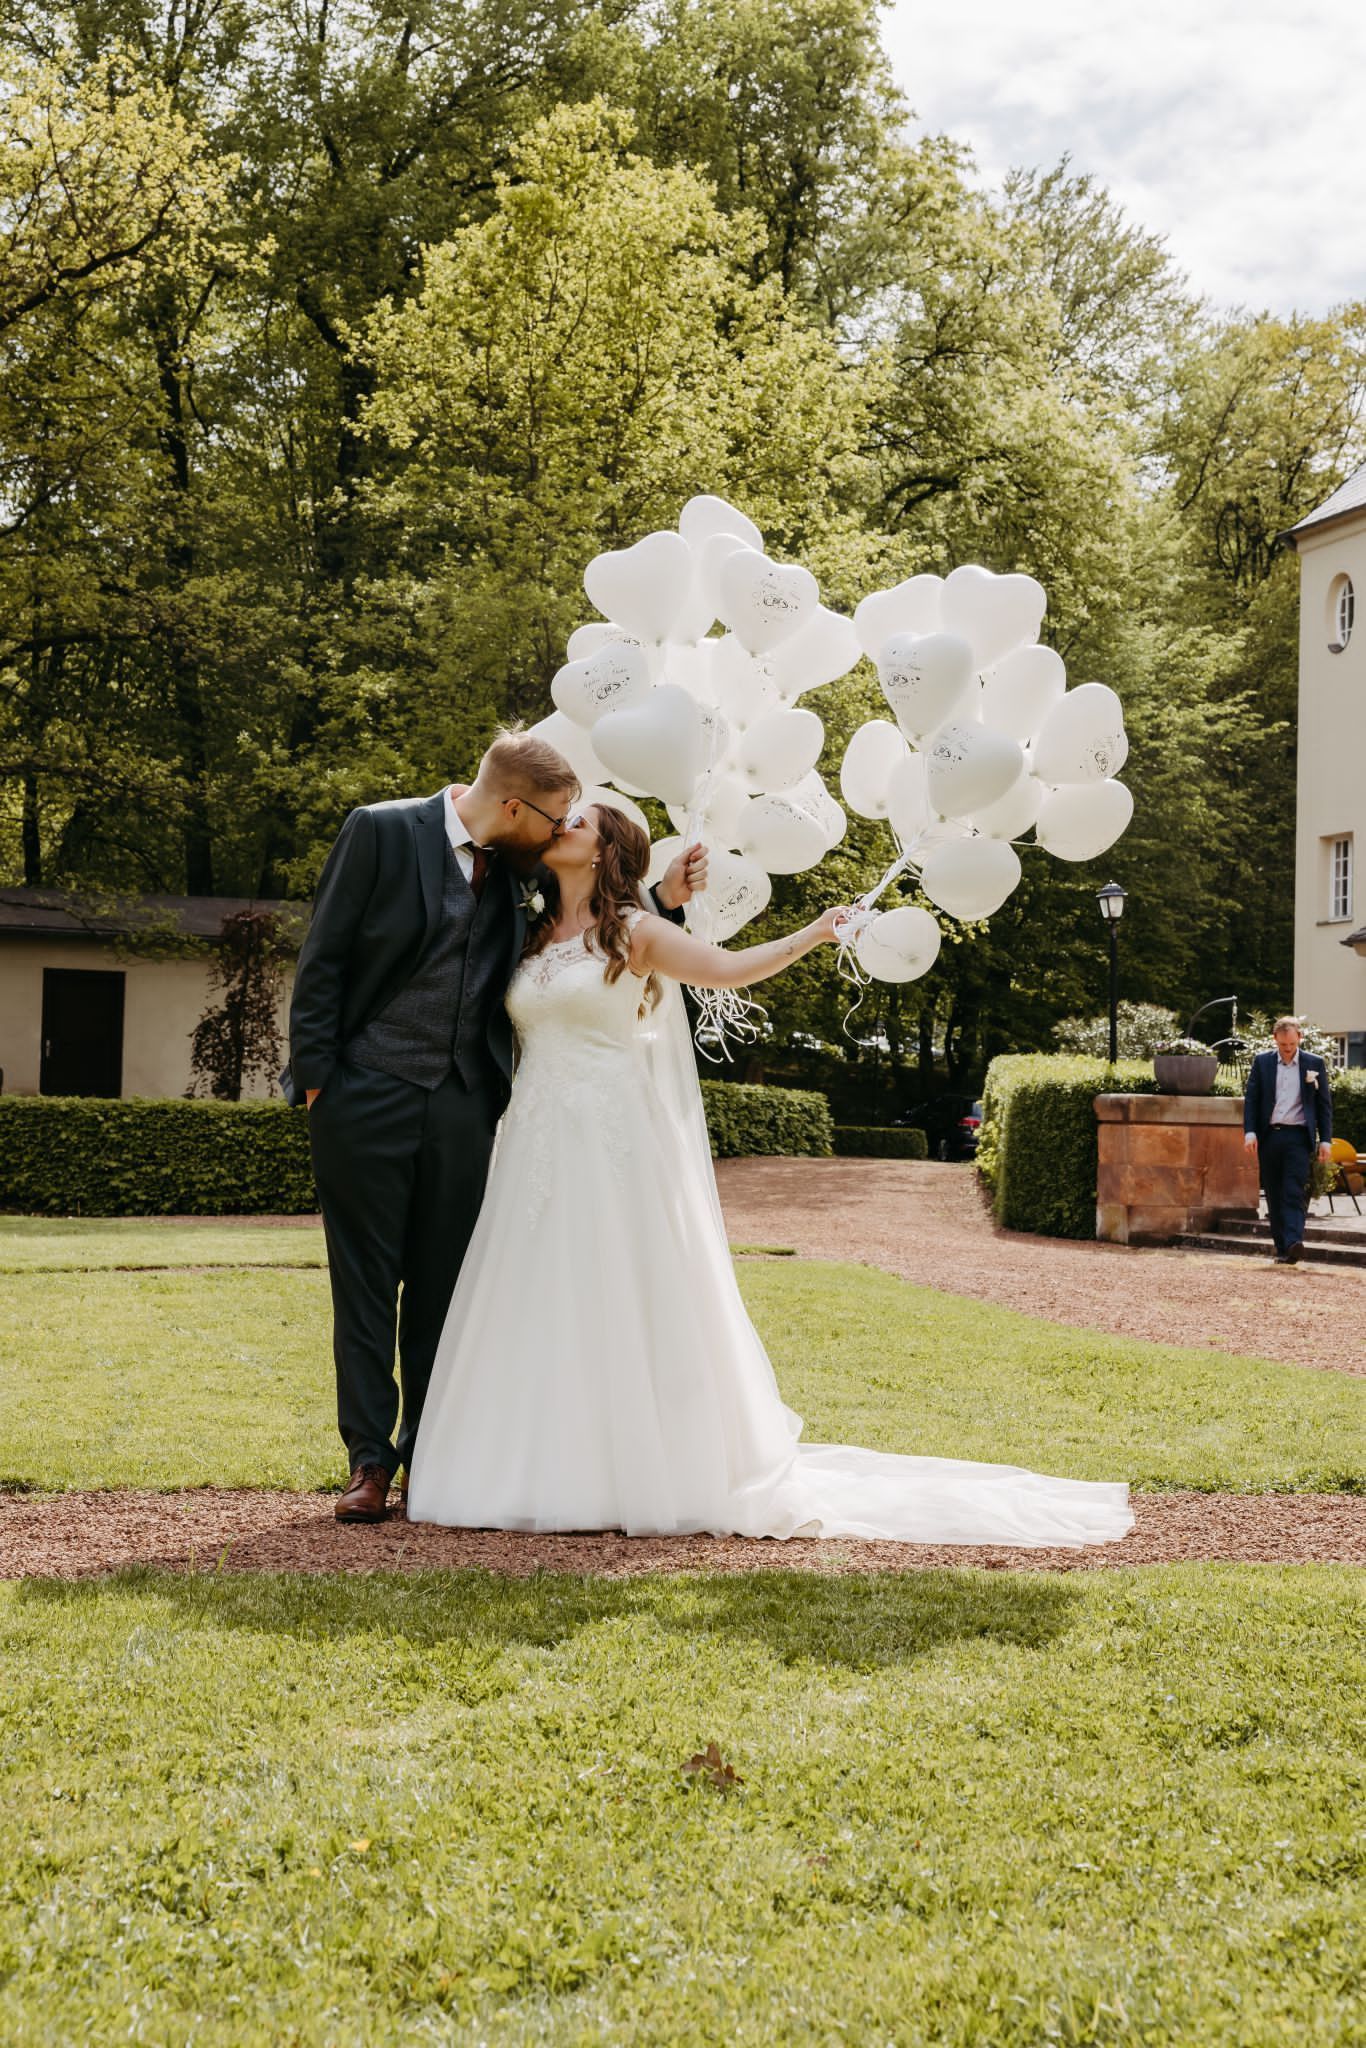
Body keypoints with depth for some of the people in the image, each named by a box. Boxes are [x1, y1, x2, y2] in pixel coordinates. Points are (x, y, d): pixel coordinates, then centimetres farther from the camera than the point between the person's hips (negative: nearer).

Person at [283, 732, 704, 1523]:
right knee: (366, 1282, 3)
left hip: (462, 1103, 4)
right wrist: (315, 1074, -10)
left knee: (442, 1287, 8)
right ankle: (370, 1459, 10)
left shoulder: (517, 867, 6)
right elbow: (324, 955, -7)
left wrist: (663, 900, 4)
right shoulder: (381, 832, -8)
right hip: (368, 1095, -4)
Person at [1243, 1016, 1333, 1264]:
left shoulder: (1315, 1064, 6)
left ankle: (1294, 1243, -25)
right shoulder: (1262, 1062, 9)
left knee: (1294, 1193, -14)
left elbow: (1324, 1104, 7)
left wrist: (1325, 1140, 0)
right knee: (1274, 1196, 5)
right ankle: (1282, 1249, 9)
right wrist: (1249, 1132, -5)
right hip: (1269, 1136, 3)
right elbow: (1250, 1098, 7)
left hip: (1298, 1136, -2)